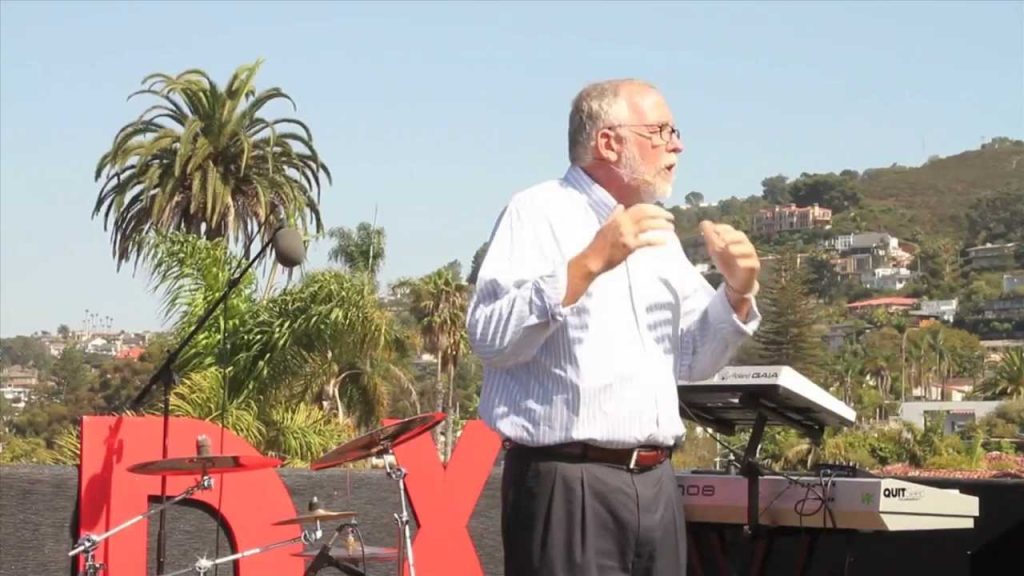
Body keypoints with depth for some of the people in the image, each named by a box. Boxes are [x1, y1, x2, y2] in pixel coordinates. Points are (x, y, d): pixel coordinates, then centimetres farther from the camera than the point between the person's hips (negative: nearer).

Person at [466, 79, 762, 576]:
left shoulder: (657, 231, 19)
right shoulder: (538, 213, -4)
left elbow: (692, 361, 22)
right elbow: (489, 336, -18)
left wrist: (737, 294, 5)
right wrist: (589, 264, -23)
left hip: (655, 483, 7)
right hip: (566, 484, -7)